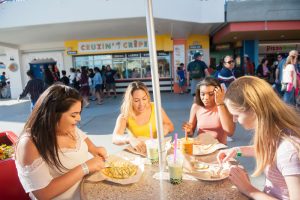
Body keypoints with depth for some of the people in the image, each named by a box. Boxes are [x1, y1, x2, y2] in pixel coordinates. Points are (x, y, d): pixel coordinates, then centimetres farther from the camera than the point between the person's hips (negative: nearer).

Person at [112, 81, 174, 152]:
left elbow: (171, 126, 8)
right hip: (137, 152, -1)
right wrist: (130, 139, -45)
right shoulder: (124, 116, -10)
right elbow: (115, 138, -25)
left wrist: (166, 128, -16)